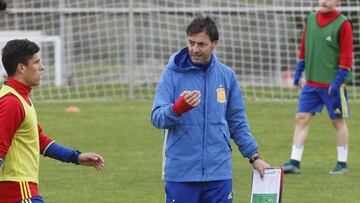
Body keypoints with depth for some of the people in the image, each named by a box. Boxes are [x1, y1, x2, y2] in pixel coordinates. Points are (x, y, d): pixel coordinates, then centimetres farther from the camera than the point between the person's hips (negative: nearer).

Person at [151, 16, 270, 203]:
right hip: (180, 173, -2)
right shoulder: (172, 74, -2)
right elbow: (157, 118, -9)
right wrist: (178, 108, -29)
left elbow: (238, 123, 16)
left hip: (218, 174, 2)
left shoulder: (227, 76, 8)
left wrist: (254, 157, 10)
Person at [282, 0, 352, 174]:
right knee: (301, 118, -1)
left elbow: (346, 55, -10)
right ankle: (294, 162, 1)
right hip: (311, 81, 5)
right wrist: (298, 71, 12)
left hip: (332, 83, -5)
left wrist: (338, 81, -15)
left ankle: (342, 164, 14)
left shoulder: (342, 24, -9)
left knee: (338, 121, 4)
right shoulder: (311, 19, 8)